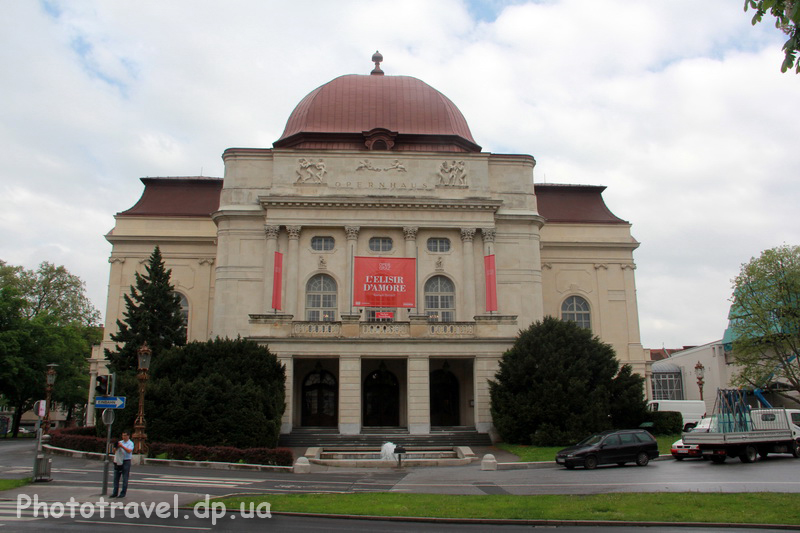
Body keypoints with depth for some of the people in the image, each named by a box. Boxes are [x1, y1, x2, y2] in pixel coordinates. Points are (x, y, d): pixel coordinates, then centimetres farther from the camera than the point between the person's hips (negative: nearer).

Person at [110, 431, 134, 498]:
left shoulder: (130, 443, -1)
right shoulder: (120, 442, 14)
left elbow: (129, 451, -17)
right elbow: (114, 451, 14)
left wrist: (122, 446, -20)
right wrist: (116, 447, -7)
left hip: (126, 461, -5)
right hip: (118, 461, 5)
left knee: (125, 478, -2)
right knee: (116, 477, 6)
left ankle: (123, 493, 2)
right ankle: (115, 493, 13)